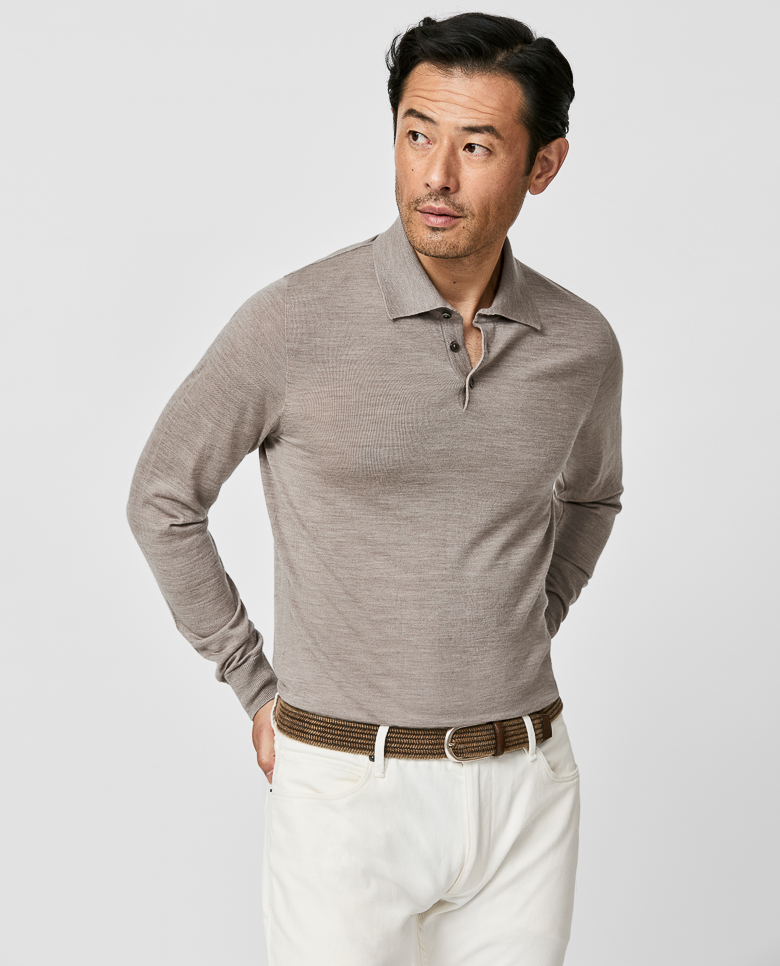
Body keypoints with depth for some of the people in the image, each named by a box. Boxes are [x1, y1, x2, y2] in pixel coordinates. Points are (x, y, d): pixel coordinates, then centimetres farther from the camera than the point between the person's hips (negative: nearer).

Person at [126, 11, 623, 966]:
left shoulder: (581, 345, -1)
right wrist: (258, 691, 0)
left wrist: (520, 649, 11)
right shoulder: (295, 322, -13)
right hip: (349, 787, -3)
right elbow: (163, 500, -1)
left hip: (526, 787, 4)